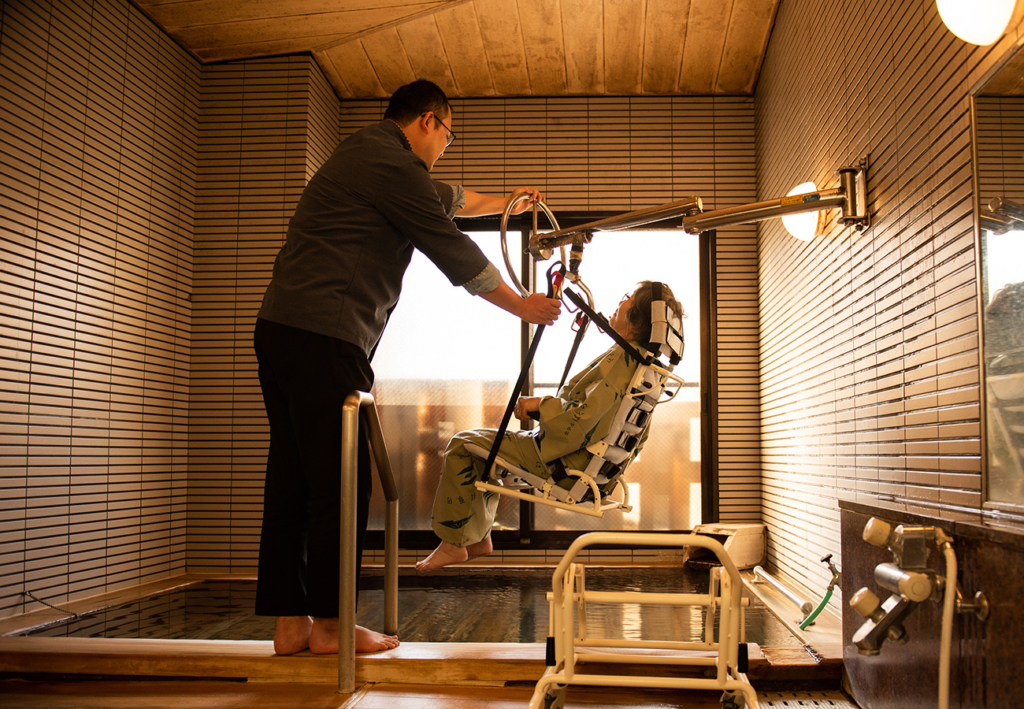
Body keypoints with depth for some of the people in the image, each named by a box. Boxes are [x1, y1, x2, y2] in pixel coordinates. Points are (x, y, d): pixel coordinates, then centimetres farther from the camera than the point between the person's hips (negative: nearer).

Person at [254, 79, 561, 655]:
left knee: (293, 477, 9)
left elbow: (445, 198, 40)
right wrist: (523, 306, 6)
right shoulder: (392, 163, -7)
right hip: (324, 336, -11)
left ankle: (290, 621, 13)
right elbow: (454, 251, -5)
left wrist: (504, 202, 52)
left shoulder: (364, 154, 25)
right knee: (339, 480, -5)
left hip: (281, 327, 11)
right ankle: (329, 624, 3)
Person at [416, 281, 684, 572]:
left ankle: (452, 543, 5)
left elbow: (583, 420, -32)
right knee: (484, 445, 27)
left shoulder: (621, 357, -24)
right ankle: (478, 537, 29)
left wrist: (541, 404, -18)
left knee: (462, 444, -2)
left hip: (563, 465, -10)